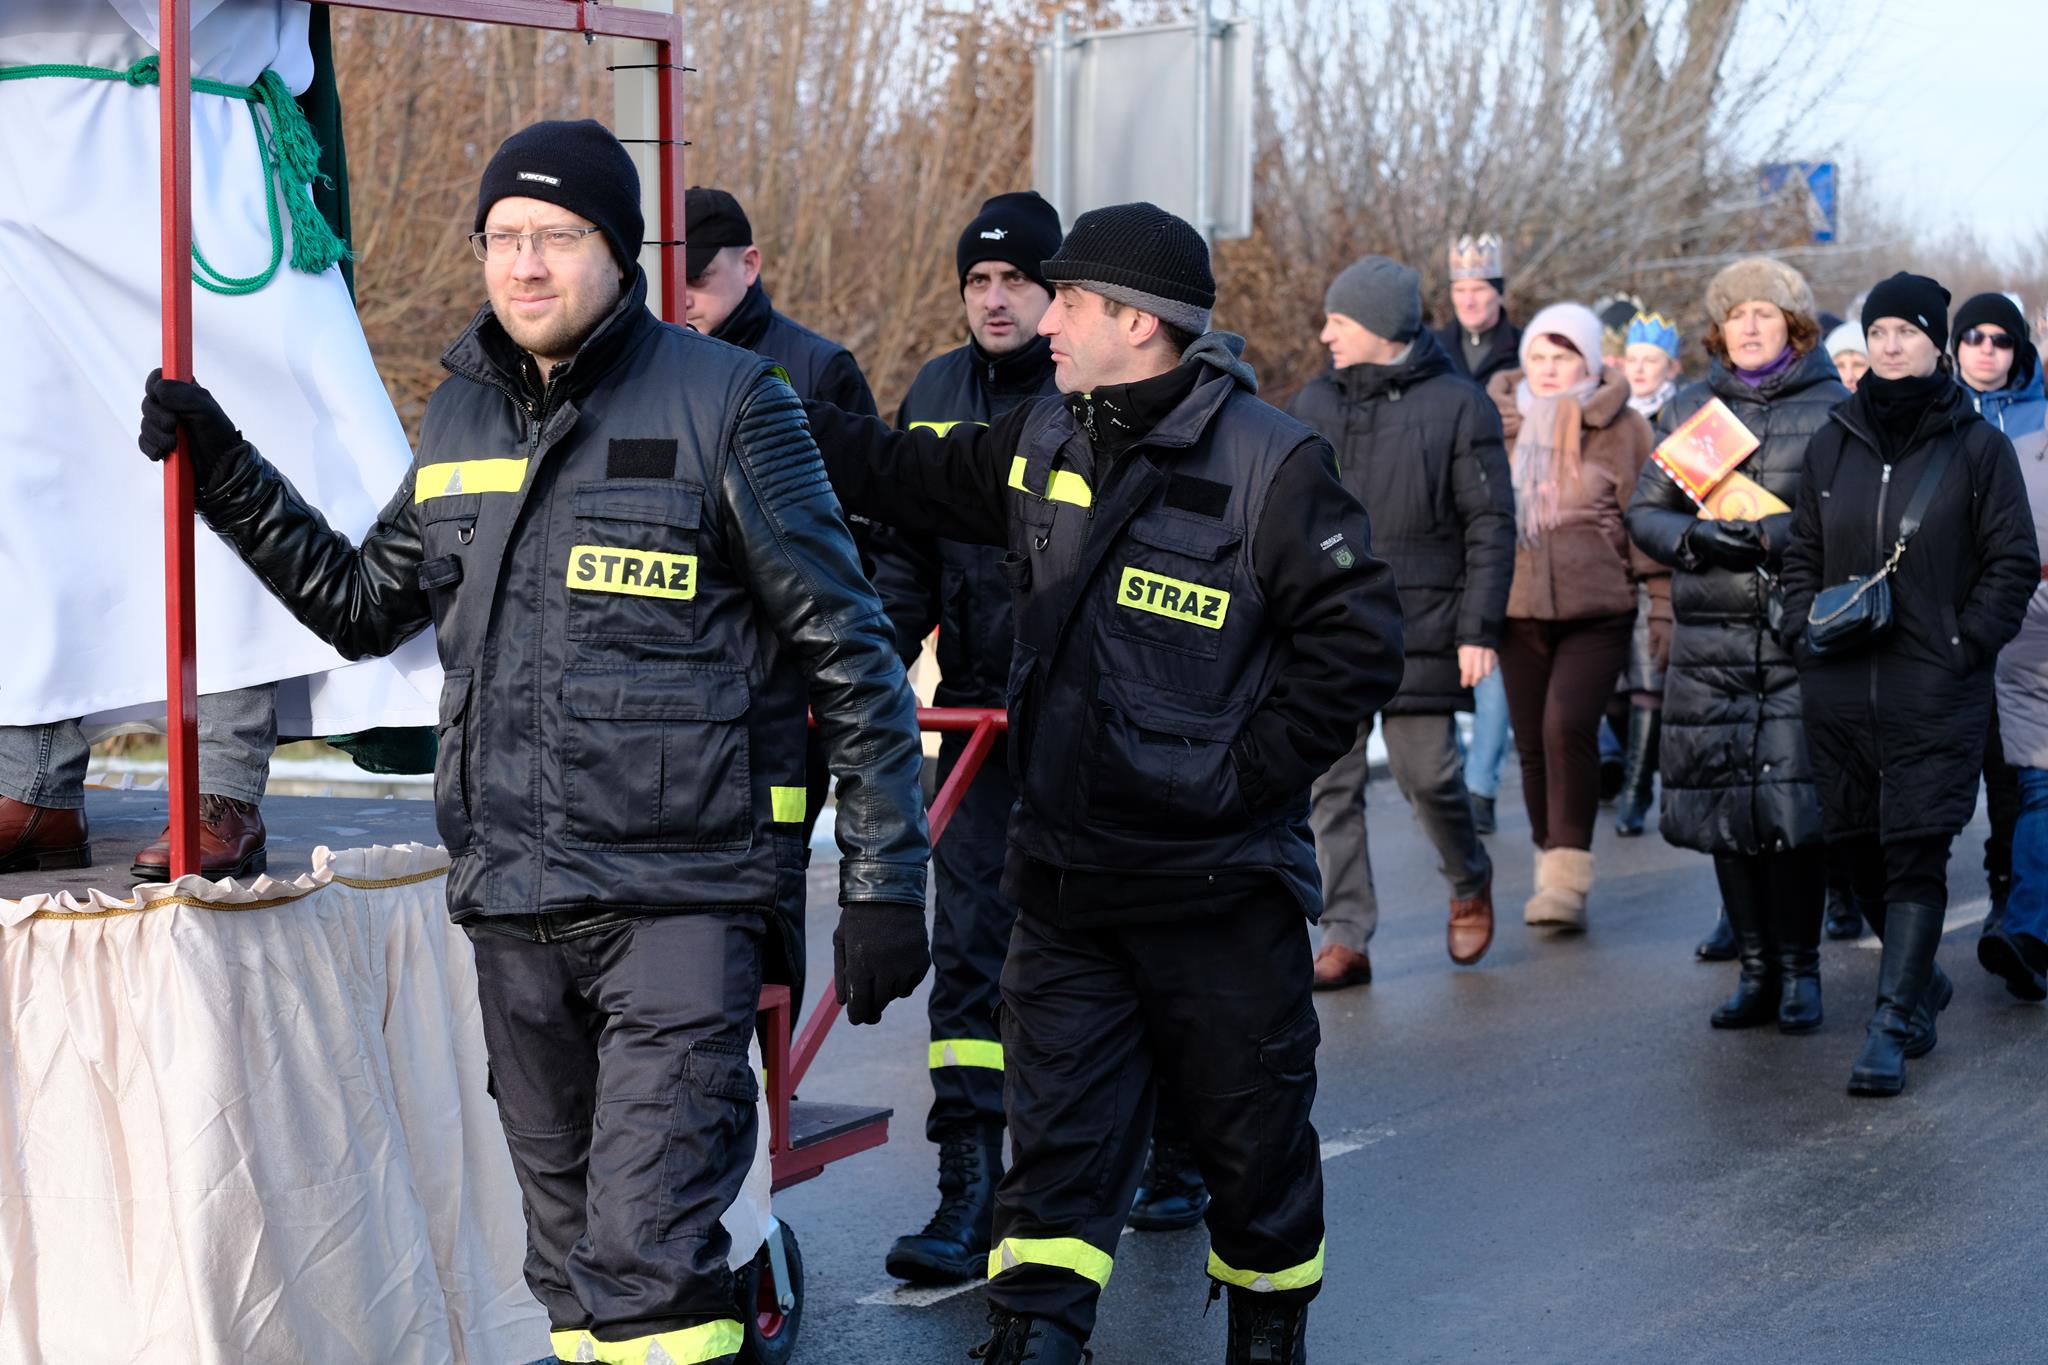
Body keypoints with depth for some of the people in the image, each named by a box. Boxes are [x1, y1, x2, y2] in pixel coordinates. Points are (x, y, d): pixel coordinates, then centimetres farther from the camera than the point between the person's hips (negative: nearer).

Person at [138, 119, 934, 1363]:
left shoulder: (726, 404, -6)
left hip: (681, 899, -6)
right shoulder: (464, 416, 11)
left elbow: (850, 658, -5)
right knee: (571, 1260, 14)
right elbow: (365, 605, 25)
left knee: (646, 1257, -14)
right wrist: (226, 471, 17)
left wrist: (885, 882, -8)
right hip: (512, 907, 6)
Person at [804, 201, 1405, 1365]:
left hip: (1219, 885, -4)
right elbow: (906, 479, 20)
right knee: (1059, 1134, 3)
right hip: (1064, 870, 5)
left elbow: (1360, 639, -14)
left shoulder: (1272, 463, -14)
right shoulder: (1041, 446, 5)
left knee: (1252, 1128, 12)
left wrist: (1250, 773, -14)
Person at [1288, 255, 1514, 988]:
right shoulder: (1314, 404, 11)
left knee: (1427, 775, -2)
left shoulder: (1457, 405, -1)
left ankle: (1470, 883, 28)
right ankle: (1345, 939, 6)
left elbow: (1490, 525, -3)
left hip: (1418, 628, -4)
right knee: (1330, 787, 1)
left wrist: (1479, 630, -9)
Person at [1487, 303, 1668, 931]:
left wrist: (1661, 603, 0)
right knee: (1532, 743, 4)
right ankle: (1551, 868, 18)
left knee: (1568, 725, -20)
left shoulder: (1620, 427, 2)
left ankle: (1568, 878, -17)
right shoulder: (1498, 424, 9)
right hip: (1517, 606, 3)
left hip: (1597, 608, -3)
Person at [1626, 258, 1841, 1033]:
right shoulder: (1689, 409, 14)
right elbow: (1644, 512, 13)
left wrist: (1774, 536, -17)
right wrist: (1694, 537, -7)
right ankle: (1756, 969, 14)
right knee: (1722, 806, 3)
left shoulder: (1835, 409, 3)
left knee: (1795, 805, -9)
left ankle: (1799, 970, 4)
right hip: (1709, 639, 3)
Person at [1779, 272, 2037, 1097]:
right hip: (1839, 690, 4)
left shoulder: (1977, 446, -1)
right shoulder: (1833, 445, 10)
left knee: (1916, 855, -8)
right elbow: (1802, 554, 19)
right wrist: (1803, 629, 4)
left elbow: (2013, 562, 1)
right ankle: (1921, 980, 33)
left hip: (1935, 691, -4)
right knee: (1856, 848, 10)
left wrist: (1965, 644, -7)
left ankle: (1890, 1027, -7)